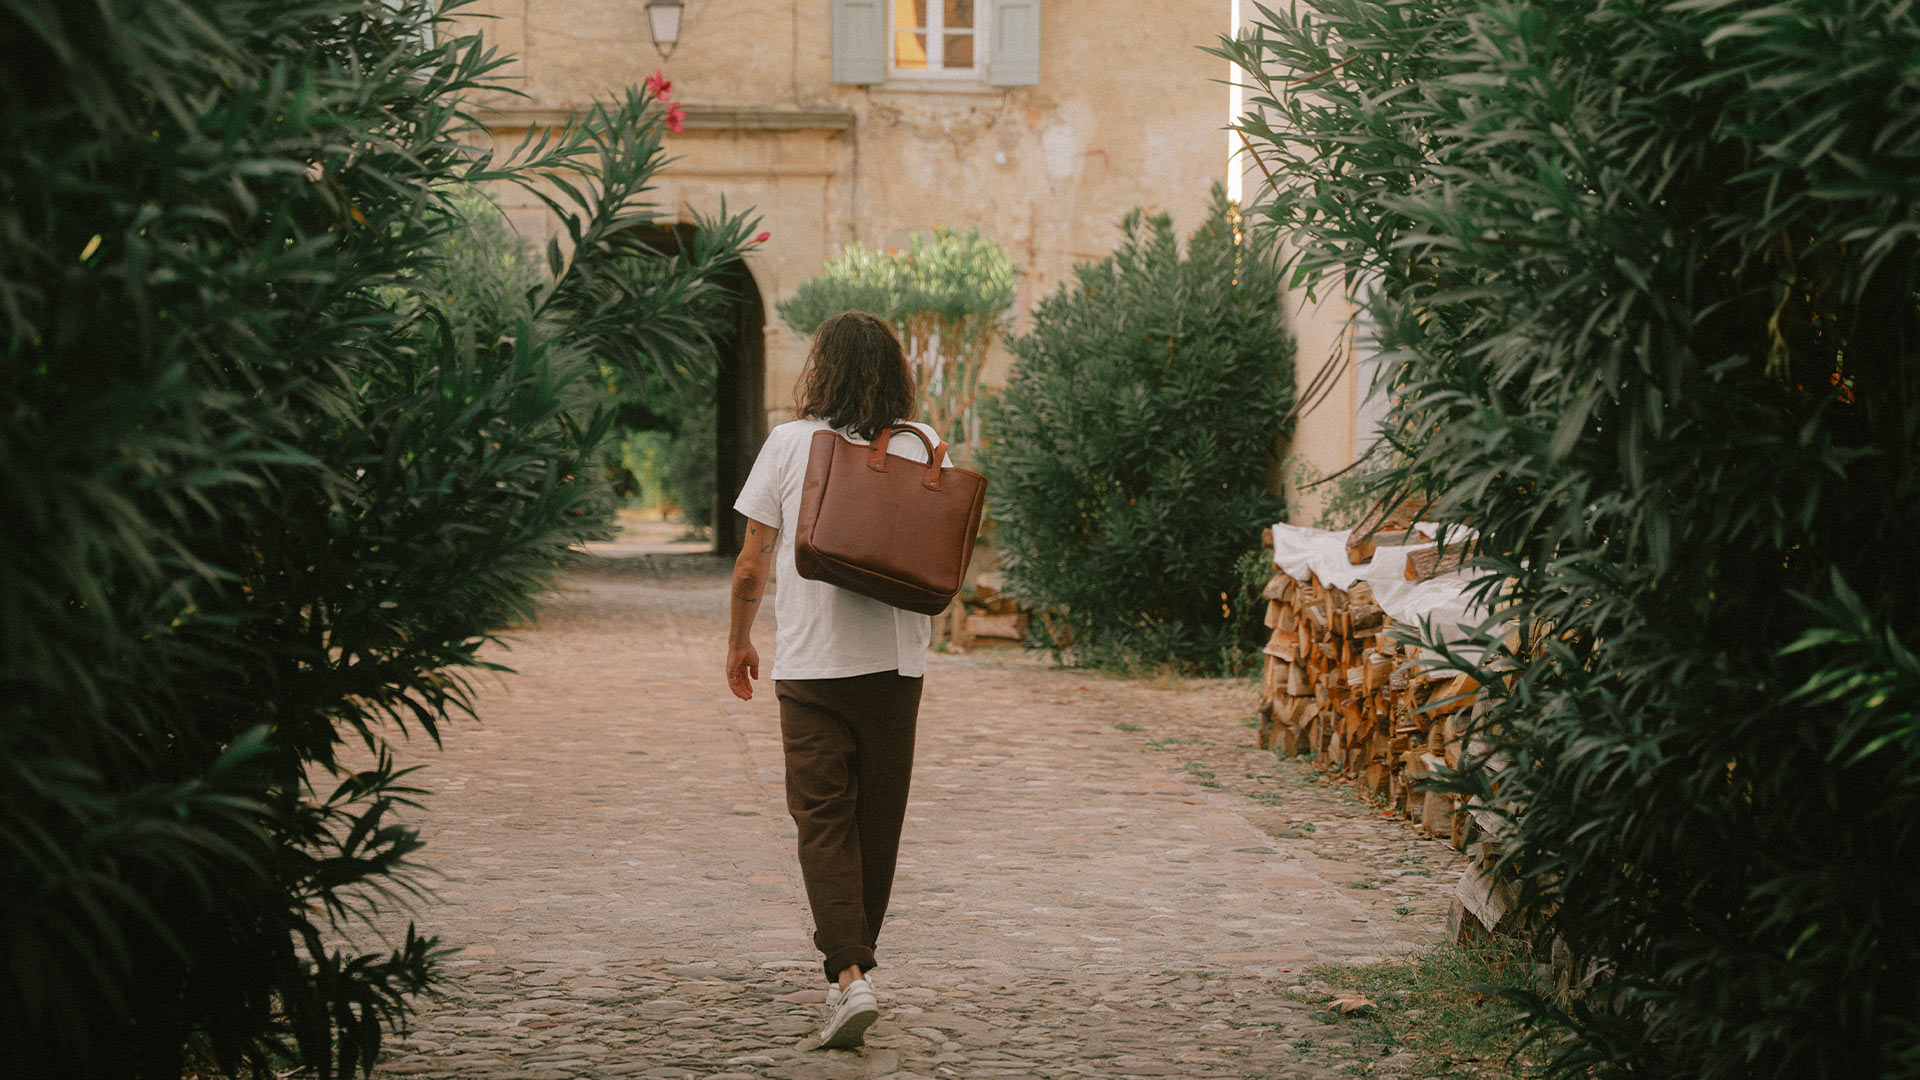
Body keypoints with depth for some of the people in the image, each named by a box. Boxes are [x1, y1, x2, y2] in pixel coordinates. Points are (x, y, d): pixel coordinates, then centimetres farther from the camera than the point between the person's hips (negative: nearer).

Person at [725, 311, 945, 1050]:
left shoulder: (791, 442, -5)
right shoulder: (924, 447, 1)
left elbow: (752, 562, -2)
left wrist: (739, 641, 11)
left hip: (810, 661, -2)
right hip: (896, 658, 2)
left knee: (823, 818, -1)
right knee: (878, 816, 14)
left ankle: (850, 974, -15)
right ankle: (850, 948, 28)